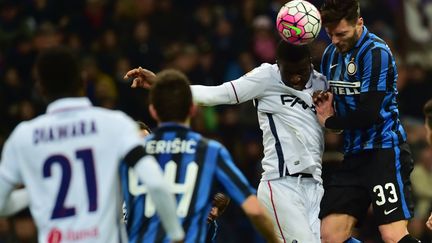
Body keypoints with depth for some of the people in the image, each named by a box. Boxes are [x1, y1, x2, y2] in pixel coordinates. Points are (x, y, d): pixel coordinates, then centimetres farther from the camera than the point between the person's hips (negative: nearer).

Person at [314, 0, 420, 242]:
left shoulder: (376, 52, -13)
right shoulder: (331, 54, 13)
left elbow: (368, 113, -19)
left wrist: (330, 122, -3)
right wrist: (323, 104, 0)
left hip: (385, 151, -8)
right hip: (354, 156, 8)